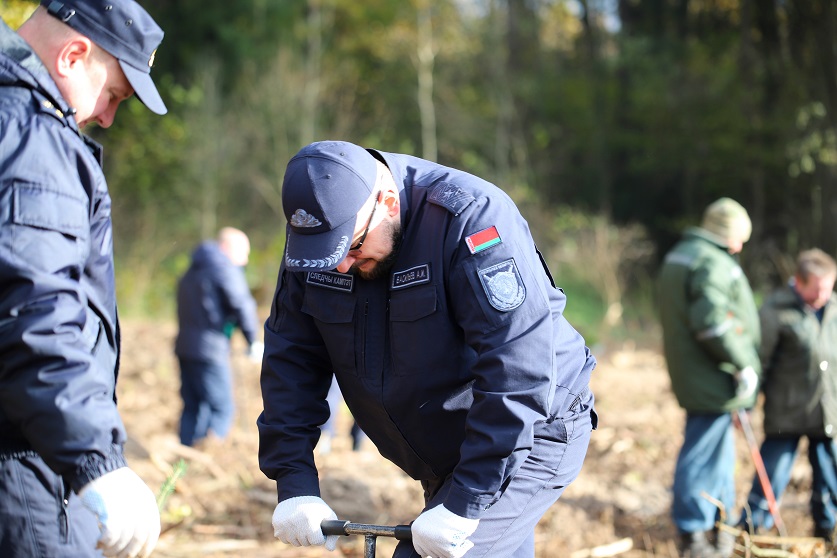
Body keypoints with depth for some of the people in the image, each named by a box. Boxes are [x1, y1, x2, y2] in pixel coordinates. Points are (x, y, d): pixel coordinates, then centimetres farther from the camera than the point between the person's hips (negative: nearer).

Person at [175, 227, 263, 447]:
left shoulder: (192, 271, 22)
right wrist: (254, 341, 1)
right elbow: (242, 305, -10)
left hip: (184, 347, 8)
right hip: (210, 349, -8)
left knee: (192, 407, 12)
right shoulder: (226, 269, -6)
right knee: (222, 408, -5)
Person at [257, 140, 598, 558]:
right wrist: (294, 483, -12)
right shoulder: (317, 231, -8)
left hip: (530, 433, -7)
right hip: (443, 457, 7)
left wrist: (464, 503, -34)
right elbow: (291, 361, -2)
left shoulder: (470, 218, -27)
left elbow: (518, 370, -32)